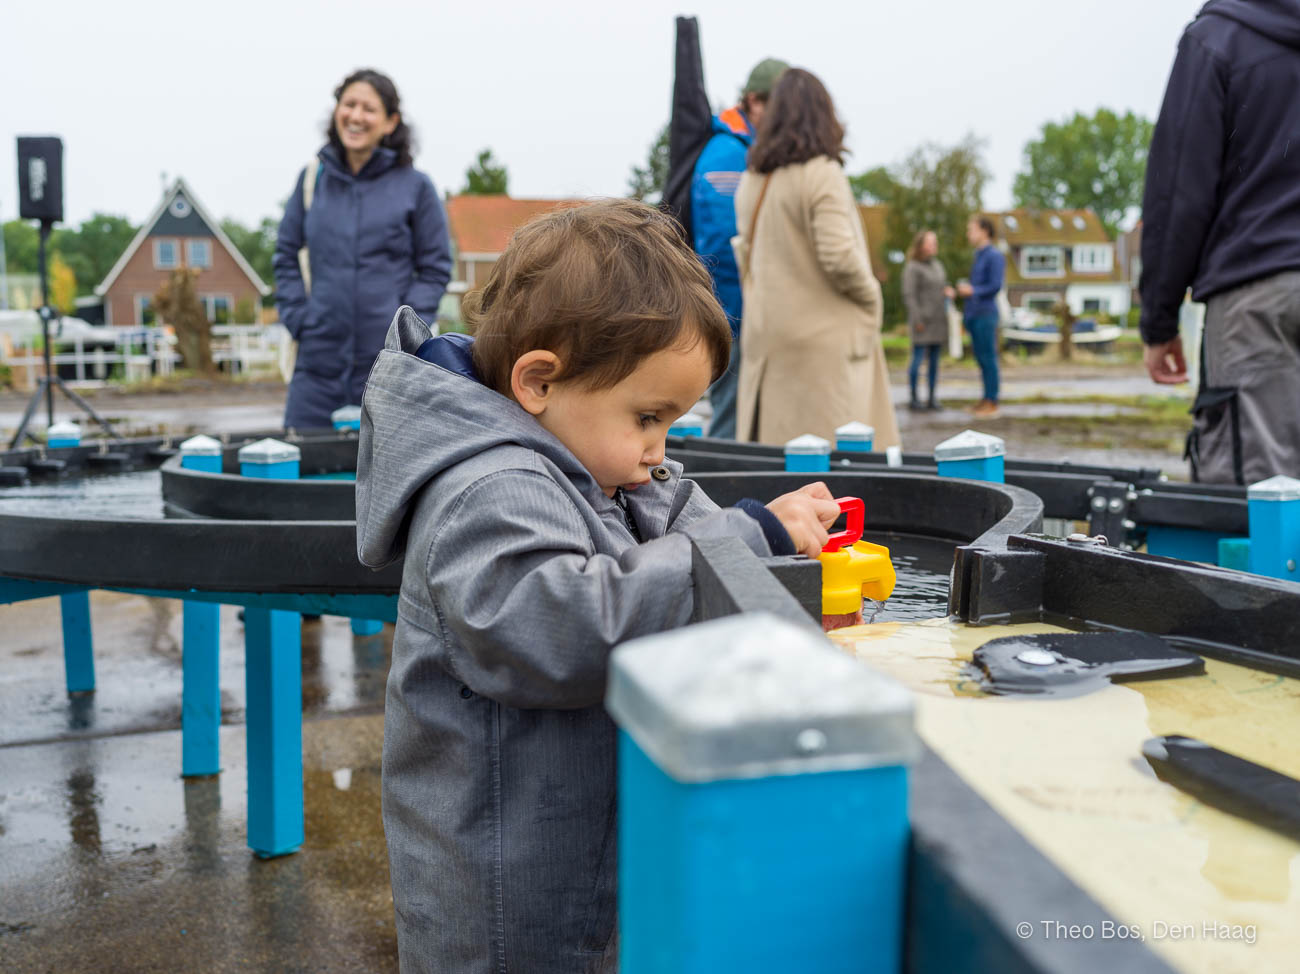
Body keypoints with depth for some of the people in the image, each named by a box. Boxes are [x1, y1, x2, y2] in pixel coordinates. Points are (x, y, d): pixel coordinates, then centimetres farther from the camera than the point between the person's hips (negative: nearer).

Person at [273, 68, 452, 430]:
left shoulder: (415, 186, 1)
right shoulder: (313, 179, 8)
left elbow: (435, 268, 4)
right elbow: (286, 256, 15)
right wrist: (297, 317, 3)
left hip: (389, 361, -2)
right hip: (320, 359, 2)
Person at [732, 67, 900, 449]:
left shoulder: (751, 180, 9)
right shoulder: (822, 174, -12)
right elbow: (839, 256, -17)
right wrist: (871, 295, -1)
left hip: (766, 335, 7)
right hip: (824, 337, -7)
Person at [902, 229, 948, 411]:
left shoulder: (937, 265, 15)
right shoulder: (912, 268, -7)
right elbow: (909, 296, -12)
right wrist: (917, 320, -17)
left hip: (938, 320, 7)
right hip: (923, 321, -7)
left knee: (934, 360, 6)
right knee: (918, 358, -7)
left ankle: (933, 398, 9)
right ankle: (914, 398, 0)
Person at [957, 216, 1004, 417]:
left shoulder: (995, 256, -9)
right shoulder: (979, 256, 15)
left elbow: (996, 286, -14)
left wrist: (972, 290, -10)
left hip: (985, 314, -8)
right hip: (973, 314, 8)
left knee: (988, 358, -6)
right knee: (980, 357, 10)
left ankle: (992, 403, -3)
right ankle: (986, 399, 15)